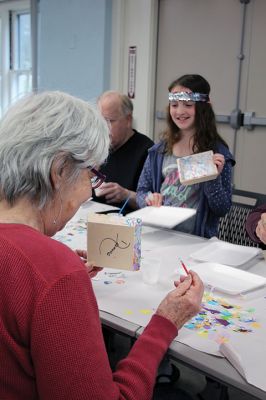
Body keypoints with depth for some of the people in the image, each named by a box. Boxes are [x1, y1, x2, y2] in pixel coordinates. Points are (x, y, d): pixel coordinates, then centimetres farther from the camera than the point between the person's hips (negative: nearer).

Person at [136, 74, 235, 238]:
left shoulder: (217, 152, -5)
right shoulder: (160, 149, 6)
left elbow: (222, 209, -4)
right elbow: (142, 191, 11)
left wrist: (214, 177, -19)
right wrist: (149, 199, -10)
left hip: (196, 240, -2)